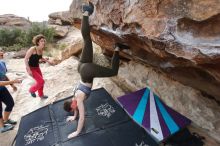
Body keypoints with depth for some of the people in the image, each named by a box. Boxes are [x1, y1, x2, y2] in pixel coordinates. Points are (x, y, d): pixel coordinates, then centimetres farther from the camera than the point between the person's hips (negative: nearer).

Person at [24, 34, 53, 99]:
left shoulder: (41, 50, -3)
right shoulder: (32, 49, -24)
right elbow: (26, 59, -21)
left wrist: (47, 61, 5)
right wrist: (29, 70, -26)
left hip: (37, 67, 8)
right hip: (31, 68, -7)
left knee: (40, 81, 17)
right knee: (41, 81, -9)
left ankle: (41, 95, 40)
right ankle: (32, 90, 21)